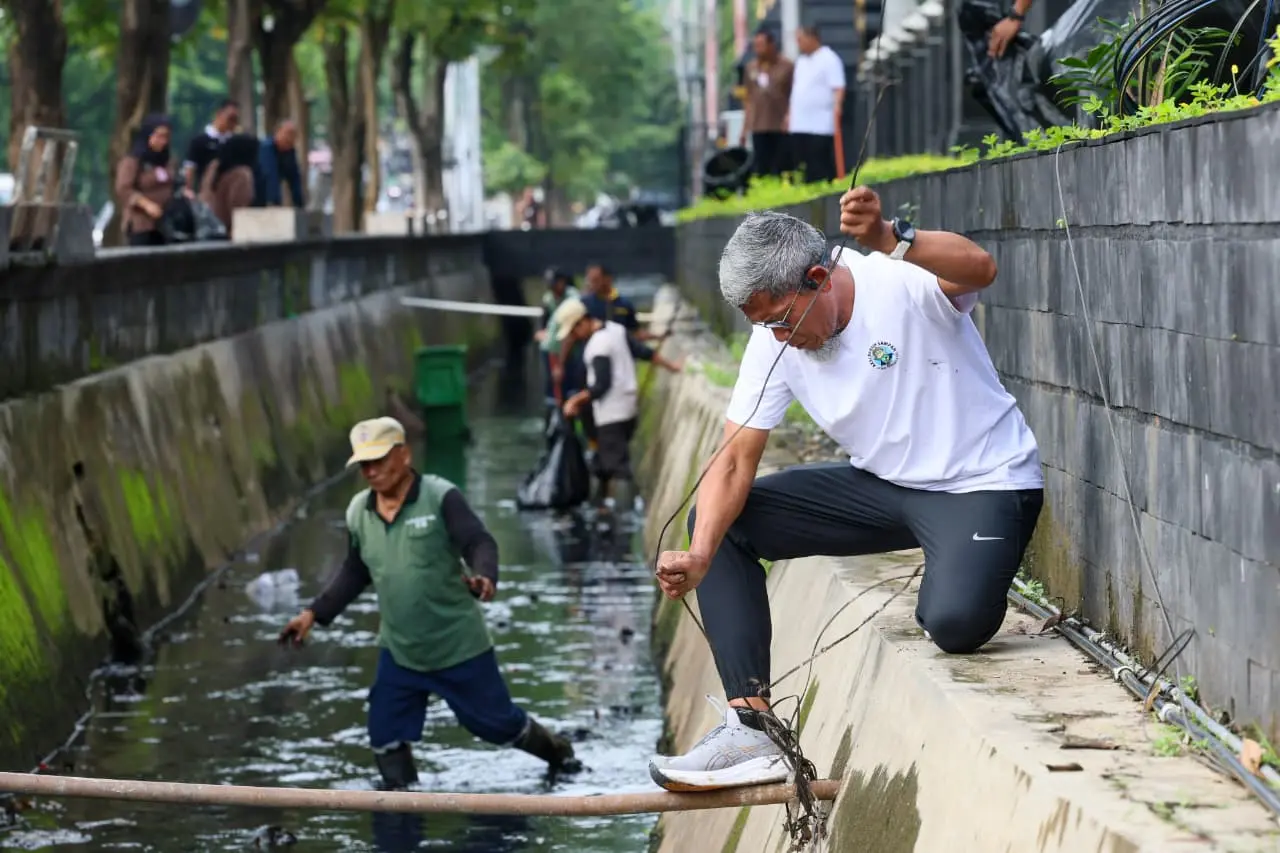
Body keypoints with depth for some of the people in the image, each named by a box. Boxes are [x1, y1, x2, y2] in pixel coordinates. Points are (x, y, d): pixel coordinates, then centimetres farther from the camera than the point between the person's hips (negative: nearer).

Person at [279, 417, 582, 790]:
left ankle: (557, 752, 39)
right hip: (398, 651, 4)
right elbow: (354, 573, 14)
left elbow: (480, 544, -26)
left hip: (458, 646, -4)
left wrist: (484, 577, -48)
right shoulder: (358, 512, 0)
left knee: (497, 722, 10)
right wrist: (314, 614, 7)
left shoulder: (441, 497, -17)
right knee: (385, 735, -2)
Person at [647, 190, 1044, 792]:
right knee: (719, 521, -5)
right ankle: (750, 729, -10)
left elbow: (979, 269, -45)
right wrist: (699, 556, -24)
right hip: (880, 485, 7)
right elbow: (736, 461, -8)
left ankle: (951, 586, 6)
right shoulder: (774, 342, -5)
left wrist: (888, 241, -63)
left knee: (955, 625, -35)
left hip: (983, 486, -7)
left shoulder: (902, 283, -22)